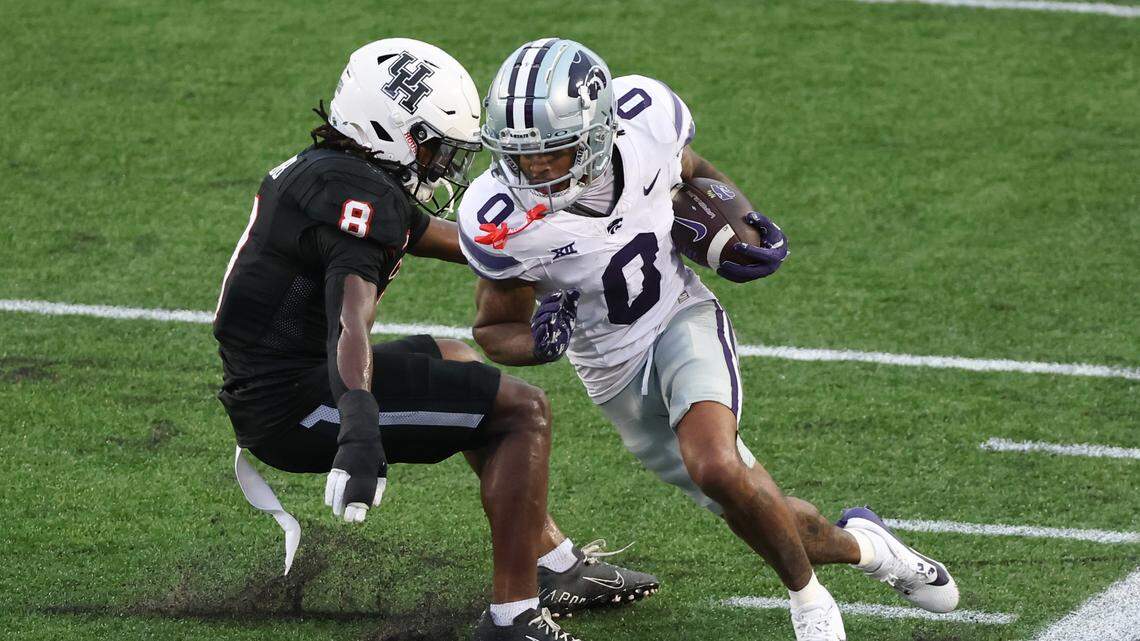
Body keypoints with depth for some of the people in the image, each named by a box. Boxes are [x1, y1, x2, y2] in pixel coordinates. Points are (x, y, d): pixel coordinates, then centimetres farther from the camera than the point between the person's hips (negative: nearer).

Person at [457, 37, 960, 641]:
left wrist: (739, 220, -10)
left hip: (683, 317, -1)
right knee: (751, 512, 2)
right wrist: (540, 341, -30)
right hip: (615, 366, 1)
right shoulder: (500, 221, -25)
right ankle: (860, 547, 34)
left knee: (715, 467, -28)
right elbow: (494, 334, -9)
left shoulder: (645, 117, -21)